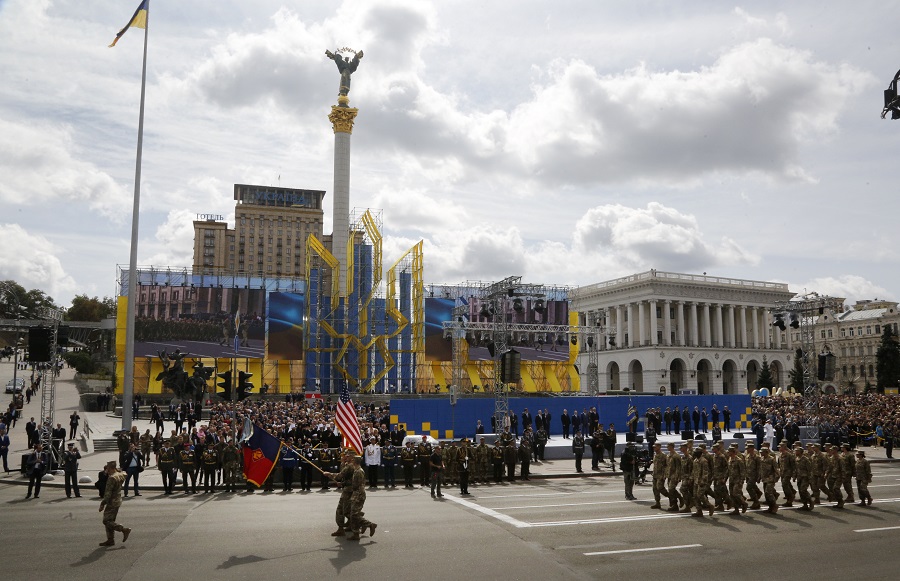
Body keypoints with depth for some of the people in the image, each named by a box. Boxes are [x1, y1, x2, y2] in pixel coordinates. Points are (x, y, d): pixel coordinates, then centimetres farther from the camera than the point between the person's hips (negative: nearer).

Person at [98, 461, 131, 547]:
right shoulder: (120, 475, 6)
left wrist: (102, 504, -17)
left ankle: (124, 530, -6)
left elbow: (108, 493, -22)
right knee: (110, 521, 14)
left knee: (106, 521, -5)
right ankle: (110, 540, 17)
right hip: (118, 501, 10)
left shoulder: (112, 478, -21)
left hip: (112, 502, -10)